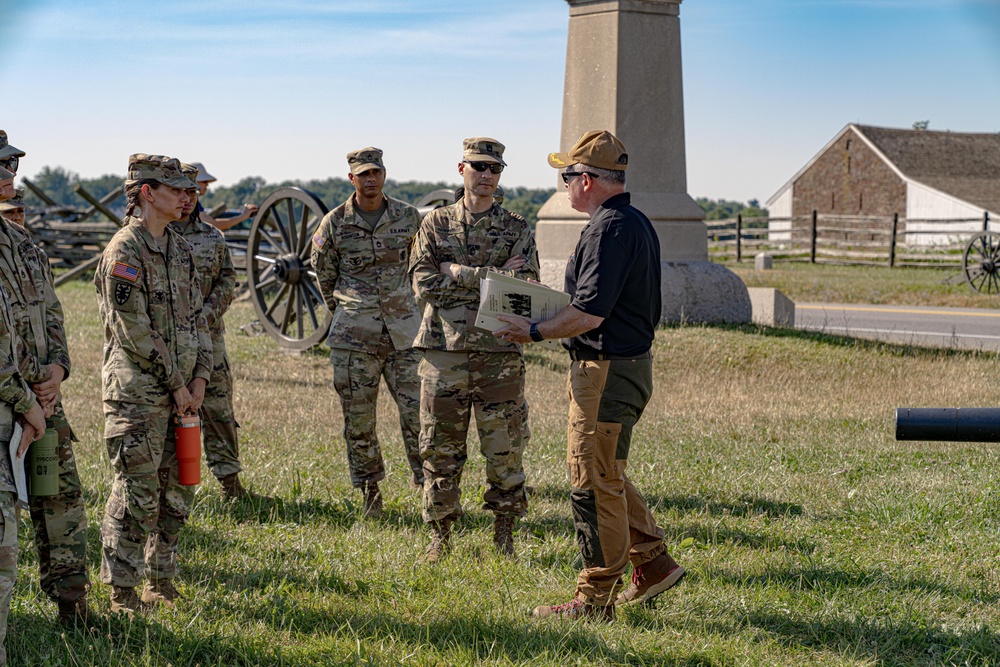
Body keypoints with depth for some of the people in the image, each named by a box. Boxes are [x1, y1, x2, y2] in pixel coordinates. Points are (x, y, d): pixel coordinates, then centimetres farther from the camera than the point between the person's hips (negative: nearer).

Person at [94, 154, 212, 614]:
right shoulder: (124, 250, -12)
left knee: (177, 494, 12)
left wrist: (199, 377, 3)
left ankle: (161, 584, 24)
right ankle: (122, 593, 4)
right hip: (137, 395, -8)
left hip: (181, 392, 8)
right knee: (137, 496, -5)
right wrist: (175, 385, -12)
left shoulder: (179, 248, 14)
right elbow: (134, 329, -16)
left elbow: (196, 315, 16)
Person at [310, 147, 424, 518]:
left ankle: (426, 481, 9)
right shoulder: (334, 223, 0)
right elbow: (324, 272, 16)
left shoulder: (409, 217, 3)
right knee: (358, 418, 4)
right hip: (354, 337, 0)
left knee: (418, 411, -5)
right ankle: (370, 491, 16)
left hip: (403, 331, 0)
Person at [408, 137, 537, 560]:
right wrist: (490, 276, -11)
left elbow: (526, 289, -7)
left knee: (504, 450, 2)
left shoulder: (517, 230, 7)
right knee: (440, 450, 5)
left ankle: (504, 537, 13)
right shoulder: (435, 224, 8)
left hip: (500, 355, 0)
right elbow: (423, 283, -5)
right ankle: (440, 536, 17)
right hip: (444, 353, 1)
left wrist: (456, 274, -16)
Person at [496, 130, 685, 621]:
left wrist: (534, 332, -10)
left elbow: (588, 315, -24)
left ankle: (595, 599, 4)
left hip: (607, 372, -10)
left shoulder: (610, 229, -19)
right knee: (607, 477, 20)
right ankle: (653, 562, 25)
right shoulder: (635, 222, 14)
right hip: (628, 363, 10)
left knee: (593, 484, -3)